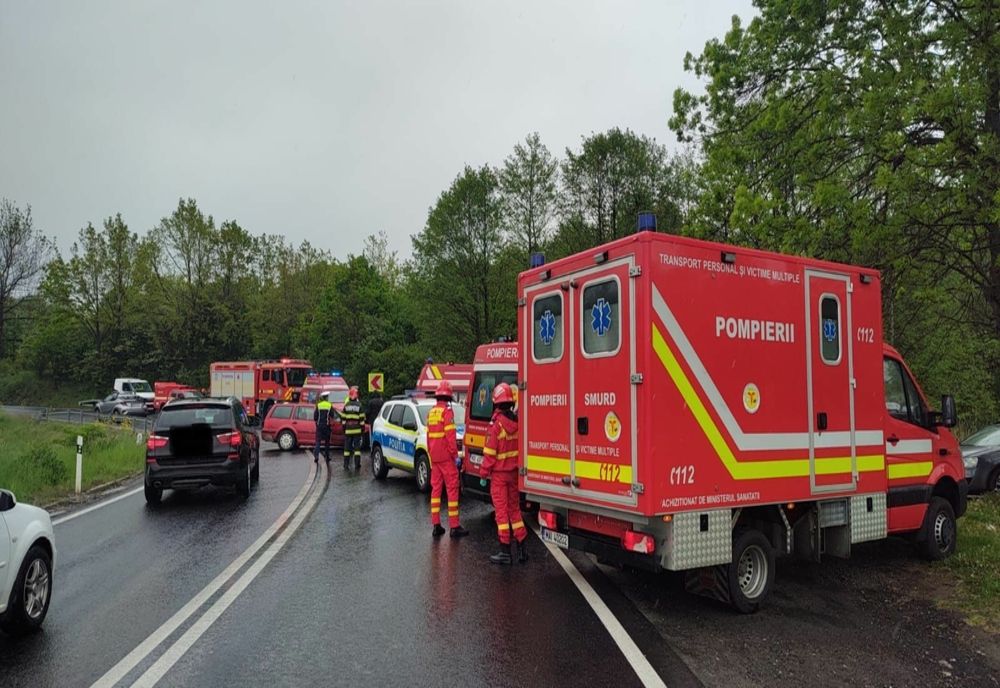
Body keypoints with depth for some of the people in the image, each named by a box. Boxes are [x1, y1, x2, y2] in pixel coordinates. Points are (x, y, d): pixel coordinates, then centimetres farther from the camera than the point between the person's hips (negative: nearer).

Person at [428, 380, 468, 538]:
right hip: (446, 457, -8)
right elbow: (450, 436, -17)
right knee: (452, 489, -3)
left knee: (436, 488, 10)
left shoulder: (431, 412, 12)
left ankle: (436, 525, 13)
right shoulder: (447, 411, -12)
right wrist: (455, 455, -12)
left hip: (434, 457, 8)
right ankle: (454, 526, -2)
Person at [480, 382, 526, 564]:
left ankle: (505, 551, 5)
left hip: (499, 473, -5)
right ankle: (522, 548, 19)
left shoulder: (496, 424, -17)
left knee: (501, 510, 2)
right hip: (514, 472, 5)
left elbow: (490, 453, -16)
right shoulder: (517, 421, -1)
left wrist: (483, 474, -7)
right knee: (514, 508, 15)